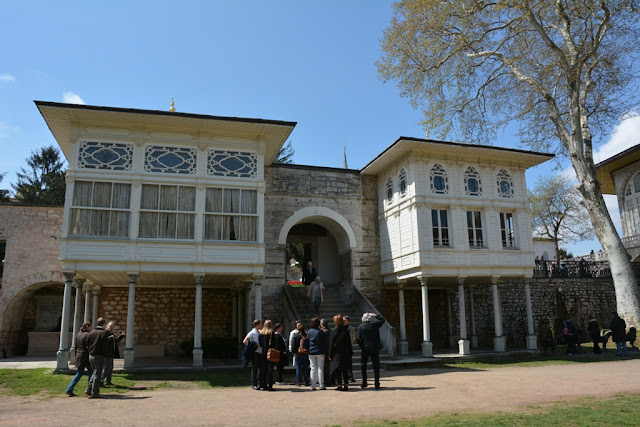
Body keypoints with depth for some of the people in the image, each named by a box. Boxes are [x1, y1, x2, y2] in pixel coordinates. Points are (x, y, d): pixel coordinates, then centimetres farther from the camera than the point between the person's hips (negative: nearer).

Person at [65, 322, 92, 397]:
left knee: (78, 374, 13)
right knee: (91, 373, 7)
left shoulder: (78, 334, 11)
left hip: (78, 356, 8)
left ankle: (69, 390, 7)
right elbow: (88, 347, -18)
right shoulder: (88, 335, -14)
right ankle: (89, 390, 8)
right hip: (86, 357, -8)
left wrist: (77, 356, 22)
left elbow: (76, 347, 15)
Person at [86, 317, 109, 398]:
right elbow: (105, 346, -16)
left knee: (94, 372, 22)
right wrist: (105, 354, -2)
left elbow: (87, 344, 8)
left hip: (91, 356, 6)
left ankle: (90, 387, 17)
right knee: (97, 374, 1)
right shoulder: (103, 333, -13)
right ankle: (94, 393, 4)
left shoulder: (91, 333, 6)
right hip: (99, 356, -6)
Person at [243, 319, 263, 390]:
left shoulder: (260, 332, 11)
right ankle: (254, 385, 5)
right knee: (254, 369, -2)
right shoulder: (252, 332, -11)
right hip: (255, 353, -8)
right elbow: (245, 341, -17)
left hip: (259, 352, 8)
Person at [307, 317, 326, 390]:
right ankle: (321, 385, 3)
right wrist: (324, 350, 9)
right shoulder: (320, 331, -9)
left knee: (313, 369, 7)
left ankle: (313, 386, 7)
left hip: (311, 352, 3)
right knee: (320, 368, 3)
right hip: (320, 352, -3)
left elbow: (307, 341, 6)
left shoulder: (309, 331, 0)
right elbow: (323, 342, -3)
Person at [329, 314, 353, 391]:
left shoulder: (334, 331, -10)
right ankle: (346, 385, 12)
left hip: (337, 353, -3)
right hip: (345, 353, 3)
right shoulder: (346, 330, 1)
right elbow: (349, 343, 6)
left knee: (338, 370, 2)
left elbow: (331, 343, -7)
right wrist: (351, 353, 14)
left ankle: (340, 385, 0)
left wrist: (330, 355, -2)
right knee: (345, 370, 11)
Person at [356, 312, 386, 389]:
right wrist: (375, 315, 13)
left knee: (363, 365, 15)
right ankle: (377, 384, 7)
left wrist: (362, 347, 3)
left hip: (365, 349, 0)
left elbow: (358, 338, -10)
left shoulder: (360, 327, -6)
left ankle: (364, 383, 14)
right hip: (375, 348, 1)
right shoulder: (374, 325, -4)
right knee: (376, 366, 7)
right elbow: (382, 320, 13)